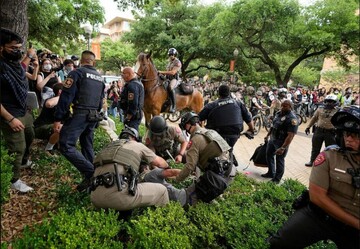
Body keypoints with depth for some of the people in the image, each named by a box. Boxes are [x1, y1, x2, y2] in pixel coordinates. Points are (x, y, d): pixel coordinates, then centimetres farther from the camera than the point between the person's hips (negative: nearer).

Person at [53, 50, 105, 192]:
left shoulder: (76, 73, -5)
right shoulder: (100, 77, 15)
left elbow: (66, 97, -13)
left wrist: (58, 119, -12)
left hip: (79, 114, -7)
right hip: (93, 116, 7)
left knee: (66, 145, -7)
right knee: (87, 146, 16)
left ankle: (90, 172, -15)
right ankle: (93, 176, 20)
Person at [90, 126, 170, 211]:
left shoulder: (110, 146, 28)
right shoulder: (138, 145, 17)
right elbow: (159, 162, 26)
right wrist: (167, 166, 48)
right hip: (119, 195, -6)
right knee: (161, 191, 9)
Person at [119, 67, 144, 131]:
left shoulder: (132, 85, -18)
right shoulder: (138, 83, 17)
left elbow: (133, 104, -26)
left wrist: (127, 118, -22)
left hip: (132, 116, -11)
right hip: (137, 115, 11)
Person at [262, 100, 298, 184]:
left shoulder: (292, 118, -22)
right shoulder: (278, 113, 4)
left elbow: (290, 136, -26)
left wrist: (283, 148, -30)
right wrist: (268, 135, 20)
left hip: (281, 142, -8)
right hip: (272, 139, 8)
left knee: (279, 160, 6)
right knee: (269, 156, 19)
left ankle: (277, 179, 23)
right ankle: (271, 173, 38)